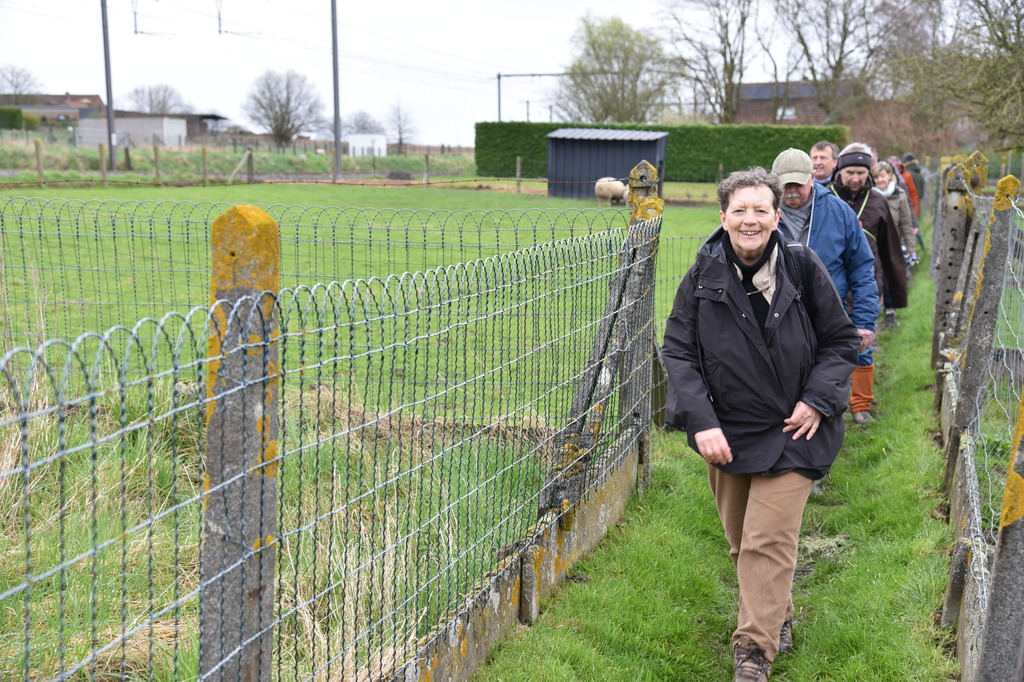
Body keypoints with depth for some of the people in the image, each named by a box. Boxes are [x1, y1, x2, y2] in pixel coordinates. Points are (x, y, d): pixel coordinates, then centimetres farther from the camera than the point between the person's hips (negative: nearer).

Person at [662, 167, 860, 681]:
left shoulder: (802, 268, -8)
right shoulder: (704, 276, -5)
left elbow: (841, 340, 3)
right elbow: (677, 351, -4)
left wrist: (818, 400, -10)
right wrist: (701, 422, -14)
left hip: (789, 432, -3)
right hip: (725, 434, 3)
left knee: (768, 543, -8)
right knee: (741, 543, 16)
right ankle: (777, 617, 40)